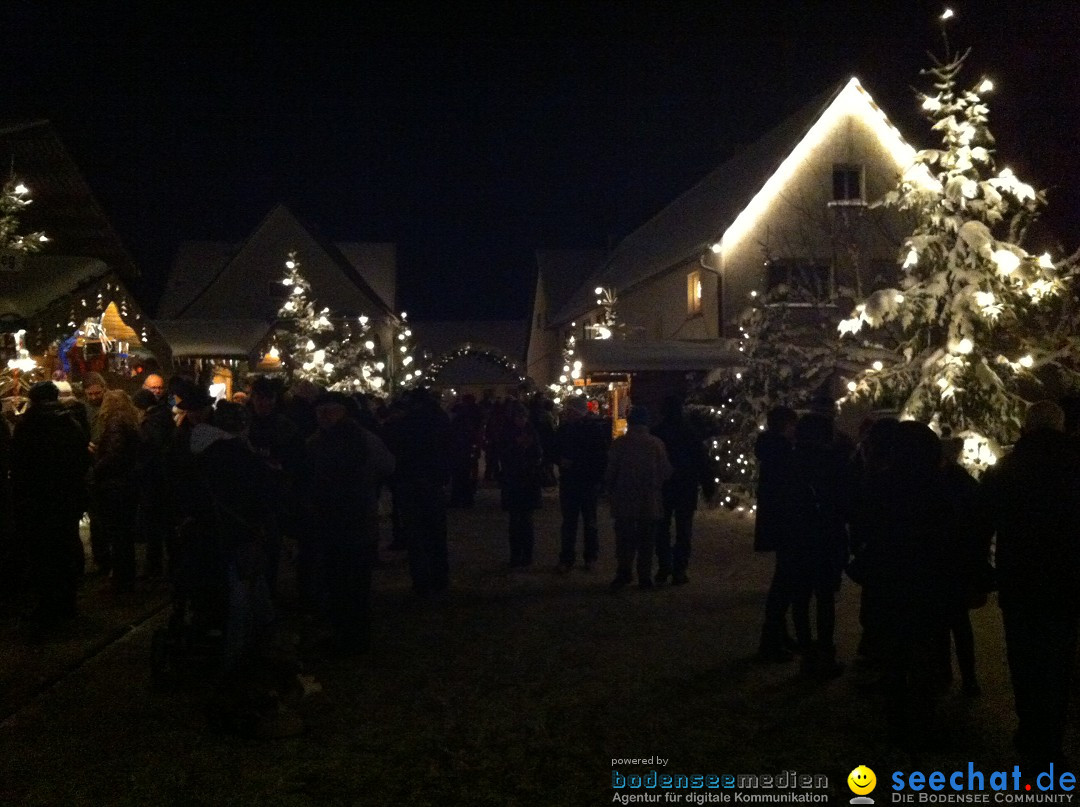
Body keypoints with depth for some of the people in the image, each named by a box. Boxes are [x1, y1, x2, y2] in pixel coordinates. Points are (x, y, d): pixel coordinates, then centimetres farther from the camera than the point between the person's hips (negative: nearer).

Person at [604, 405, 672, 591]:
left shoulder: (619, 443, -7)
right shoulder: (656, 443, -5)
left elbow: (610, 473, -5)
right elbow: (666, 472, -2)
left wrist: (610, 492, 10)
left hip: (624, 501, -1)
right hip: (650, 501, 1)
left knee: (624, 538, 7)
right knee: (646, 540, 9)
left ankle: (624, 570, -7)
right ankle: (644, 577, 9)